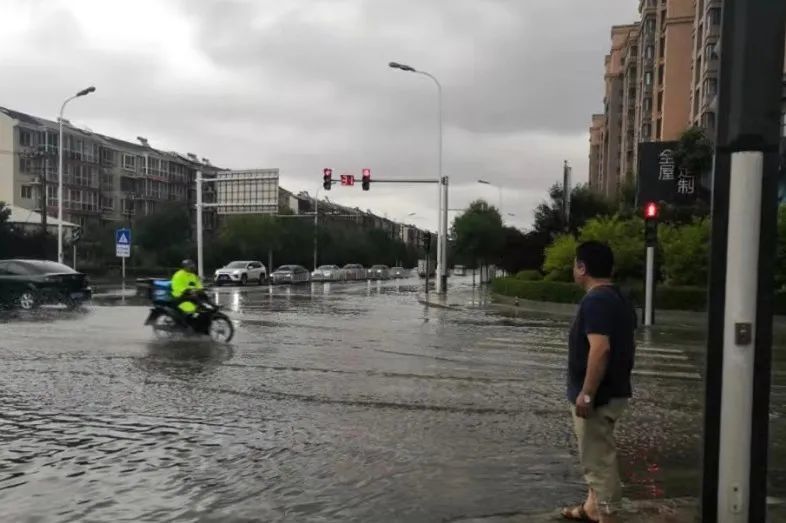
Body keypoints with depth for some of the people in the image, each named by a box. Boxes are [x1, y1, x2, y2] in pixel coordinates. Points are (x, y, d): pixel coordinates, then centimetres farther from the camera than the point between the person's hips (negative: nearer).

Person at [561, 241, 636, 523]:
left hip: (598, 395, -10)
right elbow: (627, 345, 18)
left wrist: (587, 394, -26)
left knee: (598, 459, -1)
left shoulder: (595, 300, -20)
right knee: (596, 454, 22)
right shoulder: (619, 299, 11)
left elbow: (600, 348, -29)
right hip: (614, 390, 10)